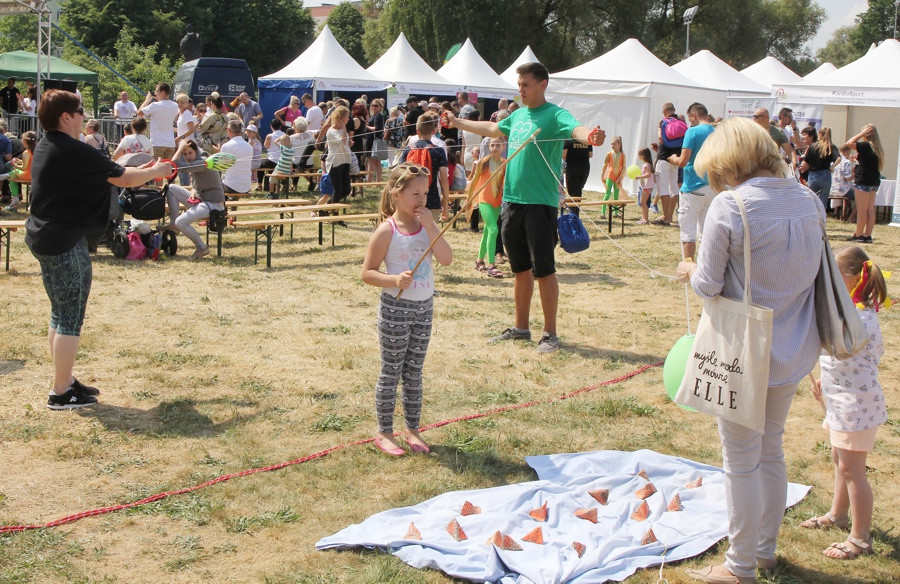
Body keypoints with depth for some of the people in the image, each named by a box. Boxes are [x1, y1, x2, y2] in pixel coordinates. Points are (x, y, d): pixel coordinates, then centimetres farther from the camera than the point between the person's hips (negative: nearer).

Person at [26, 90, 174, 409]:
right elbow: (122, 179, -14)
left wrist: (139, 170, 18)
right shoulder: (74, 151, -18)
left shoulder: (45, 147, 12)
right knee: (71, 319, -3)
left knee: (60, 315, 17)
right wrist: (155, 172, 4)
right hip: (65, 242, -10)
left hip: (43, 238, 10)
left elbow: (105, 172, 20)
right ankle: (61, 393, 2)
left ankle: (65, 381, 25)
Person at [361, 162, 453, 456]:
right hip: (396, 308, -5)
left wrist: (430, 226, -17)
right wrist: (395, 280, -26)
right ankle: (384, 433, 15)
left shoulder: (427, 225, 2)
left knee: (414, 372, 14)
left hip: (424, 307, 5)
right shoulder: (387, 230, -13)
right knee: (391, 372, 4)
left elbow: (446, 259, -10)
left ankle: (412, 429, 24)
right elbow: (367, 272, -11)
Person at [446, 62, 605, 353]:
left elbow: (576, 129, -30)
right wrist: (457, 122, 42)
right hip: (512, 200, 7)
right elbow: (491, 128, 32)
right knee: (521, 269, 16)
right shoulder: (518, 115, 14)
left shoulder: (554, 115, -9)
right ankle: (520, 327, 27)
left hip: (540, 202, -7)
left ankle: (550, 333, 7)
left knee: (543, 270, -3)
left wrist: (590, 136, -53)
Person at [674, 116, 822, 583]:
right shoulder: (809, 201, 0)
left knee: (742, 461, 7)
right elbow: (813, 272, 12)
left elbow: (709, 286, -17)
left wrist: (693, 272, 6)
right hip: (794, 350, 7)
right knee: (772, 451, 21)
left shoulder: (728, 207, -20)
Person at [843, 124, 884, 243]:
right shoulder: (877, 148, 10)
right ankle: (867, 235, 10)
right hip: (874, 181, 9)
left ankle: (858, 235, -2)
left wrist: (861, 134, -12)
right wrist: (858, 158, 23)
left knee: (861, 210, -5)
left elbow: (848, 143, -20)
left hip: (863, 182, -9)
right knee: (870, 210, 8)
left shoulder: (866, 146, -16)